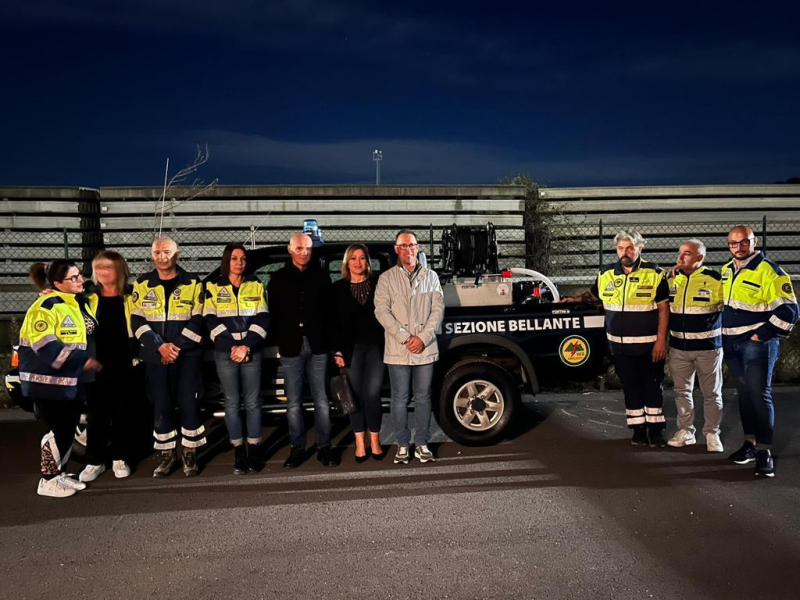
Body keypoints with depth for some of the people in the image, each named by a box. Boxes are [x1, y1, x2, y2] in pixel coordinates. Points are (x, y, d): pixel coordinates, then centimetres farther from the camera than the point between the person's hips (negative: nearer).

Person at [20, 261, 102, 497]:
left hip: (71, 379, 9)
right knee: (60, 430, -5)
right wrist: (83, 361, -25)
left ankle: (59, 474, 27)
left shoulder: (81, 303, 10)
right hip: (46, 380, -8)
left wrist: (86, 360, 8)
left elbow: (87, 336, 23)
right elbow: (46, 347, -26)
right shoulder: (46, 307, -18)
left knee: (68, 429, 13)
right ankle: (48, 481, 11)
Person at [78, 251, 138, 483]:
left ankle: (119, 458, 18)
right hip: (96, 364, 1)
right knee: (96, 413, 3)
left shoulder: (130, 298, 5)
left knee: (122, 412, 6)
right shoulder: (88, 299, 7)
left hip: (123, 364, 0)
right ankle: (95, 461, 13)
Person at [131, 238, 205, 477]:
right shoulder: (142, 285, 6)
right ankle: (167, 454, 20)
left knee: (190, 405, -1)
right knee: (161, 408, 7)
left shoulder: (193, 283, 1)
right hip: (155, 358, 2)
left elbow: (198, 320, -3)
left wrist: (178, 346, -13)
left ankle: (189, 453, 14)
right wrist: (160, 346, -12)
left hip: (187, 356, -2)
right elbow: (137, 321, 0)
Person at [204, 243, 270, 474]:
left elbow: (262, 319, 1)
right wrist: (232, 347, -11)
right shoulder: (213, 287, 6)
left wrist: (247, 346, -11)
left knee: (252, 402, 1)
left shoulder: (256, 285, 9)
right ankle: (238, 452, 10)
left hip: (252, 351, 0)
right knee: (232, 402, 3)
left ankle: (253, 451, 10)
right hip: (225, 353, 0)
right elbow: (211, 321, -1)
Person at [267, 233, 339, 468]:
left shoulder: (321, 277, 8)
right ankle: (297, 448, 15)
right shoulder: (278, 279, 7)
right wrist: (276, 342, -2)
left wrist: (332, 342, -2)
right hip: (291, 347, 0)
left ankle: (324, 447, 14)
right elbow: (273, 313, 6)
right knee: (293, 403, 5)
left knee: (322, 401, 3)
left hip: (317, 346, 0)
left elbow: (330, 311, 6)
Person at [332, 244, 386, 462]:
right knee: (356, 395, 5)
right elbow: (335, 322, 4)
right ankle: (360, 443, 16)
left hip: (376, 346, -1)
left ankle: (375, 442, 13)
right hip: (352, 348, 1)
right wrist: (338, 350, -1)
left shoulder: (377, 284, 4)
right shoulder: (339, 288, 6)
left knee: (372, 395, -3)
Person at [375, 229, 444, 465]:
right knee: (400, 399, 4)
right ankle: (402, 445, 15)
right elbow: (382, 311, -6)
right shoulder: (387, 278, 3)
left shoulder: (430, 276, 9)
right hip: (398, 351, -2)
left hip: (426, 349, 2)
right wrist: (406, 338, -14)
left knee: (423, 397, 8)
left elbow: (438, 309, 3)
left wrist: (423, 338, -11)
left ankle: (421, 444, 19)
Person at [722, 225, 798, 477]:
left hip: (757, 343, -7)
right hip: (731, 343, 7)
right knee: (743, 394, 13)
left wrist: (762, 335, -16)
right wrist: (722, 332, 16)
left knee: (759, 394, -7)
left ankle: (764, 451, -2)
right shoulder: (726, 271, 10)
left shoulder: (768, 271, -12)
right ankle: (750, 442, 23)